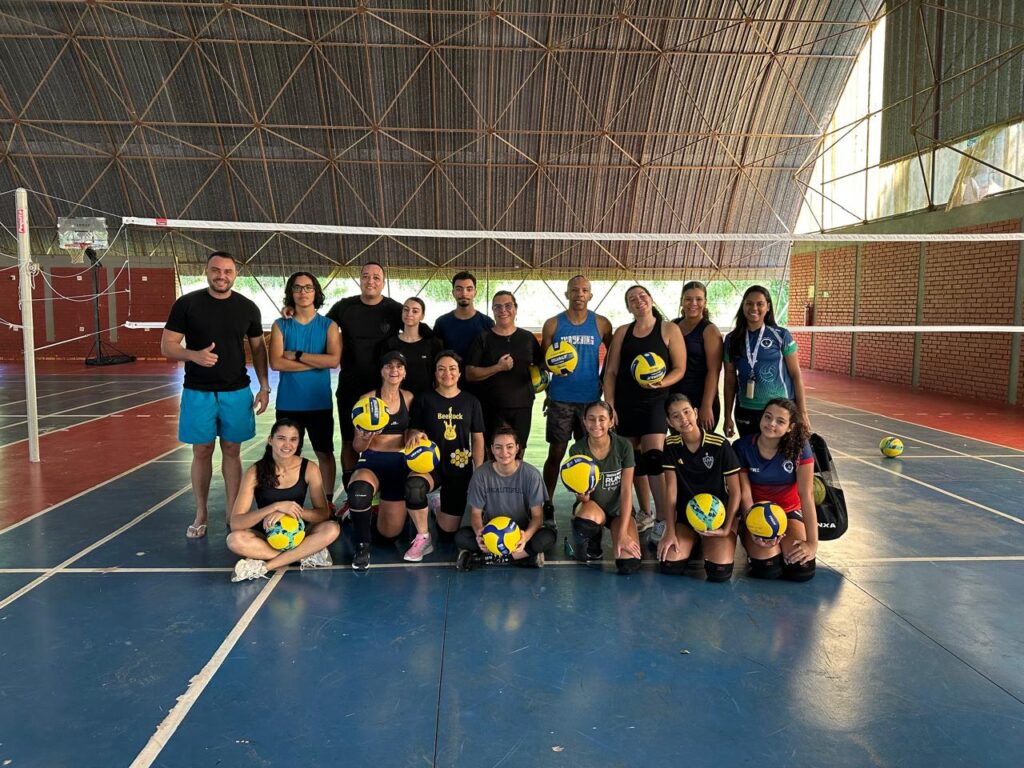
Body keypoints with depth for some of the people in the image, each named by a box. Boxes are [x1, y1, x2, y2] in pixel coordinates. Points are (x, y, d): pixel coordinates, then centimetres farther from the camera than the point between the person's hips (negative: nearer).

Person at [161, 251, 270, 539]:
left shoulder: (247, 308, 2)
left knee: (232, 451, 8)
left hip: (237, 392, 1)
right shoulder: (186, 304, -4)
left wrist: (264, 387, 3)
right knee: (202, 452, 7)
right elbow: (167, 346, -4)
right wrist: (194, 355, -24)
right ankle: (201, 514, 21)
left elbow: (258, 349, 10)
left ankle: (232, 513, 19)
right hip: (198, 392, -1)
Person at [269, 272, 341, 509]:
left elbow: (334, 360, -14)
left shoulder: (328, 326, 1)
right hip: (288, 402, 1)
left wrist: (297, 355, -13)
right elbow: (276, 362, -11)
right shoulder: (280, 325, 2)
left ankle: (328, 501, 22)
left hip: (319, 402, 0)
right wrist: (316, 361, -13)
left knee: (324, 453, 9)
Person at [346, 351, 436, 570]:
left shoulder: (408, 398, 5)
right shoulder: (368, 399, -3)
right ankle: (362, 547, -18)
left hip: (400, 463, 3)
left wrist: (414, 434, -10)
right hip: (372, 462, -2)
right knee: (359, 489, -38)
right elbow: (358, 446, -2)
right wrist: (365, 438, -24)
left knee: (389, 534, -10)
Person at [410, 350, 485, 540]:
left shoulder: (471, 402, 3)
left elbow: (478, 439, 5)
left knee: (448, 533, 2)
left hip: (460, 468, 1)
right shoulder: (424, 400, -1)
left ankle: (437, 509, 38)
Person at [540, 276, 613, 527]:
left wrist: (603, 380, 9)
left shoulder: (601, 324, 3)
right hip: (560, 399, -1)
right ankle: (547, 504, 11)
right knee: (556, 452, 2)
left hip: (591, 399, 1)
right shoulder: (553, 324, 2)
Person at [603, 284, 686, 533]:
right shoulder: (622, 332, 9)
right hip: (625, 403, 4)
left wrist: (660, 383, -21)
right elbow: (610, 371, 6)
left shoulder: (669, 329, 1)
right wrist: (609, 405, -2)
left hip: (655, 402, -4)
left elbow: (679, 368, -2)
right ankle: (645, 513, 23)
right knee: (635, 461, 9)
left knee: (654, 459, -15)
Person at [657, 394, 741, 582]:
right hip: (685, 515, 2)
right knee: (669, 566, -18)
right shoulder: (671, 445, -5)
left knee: (719, 571, -23)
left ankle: (707, 545, 12)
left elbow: (735, 491, -8)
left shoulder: (720, 444, -14)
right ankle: (694, 544, 15)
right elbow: (671, 490, -6)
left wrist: (727, 528, -14)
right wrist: (670, 532, -11)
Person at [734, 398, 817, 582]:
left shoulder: (800, 448, -15)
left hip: (789, 512, 1)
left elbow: (807, 495, -19)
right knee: (768, 568, -26)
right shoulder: (742, 447, -14)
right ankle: (753, 546, 10)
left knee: (802, 569, -22)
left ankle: (783, 545, 12)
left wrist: (812, 542, -23)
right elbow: (745, 494, -12)